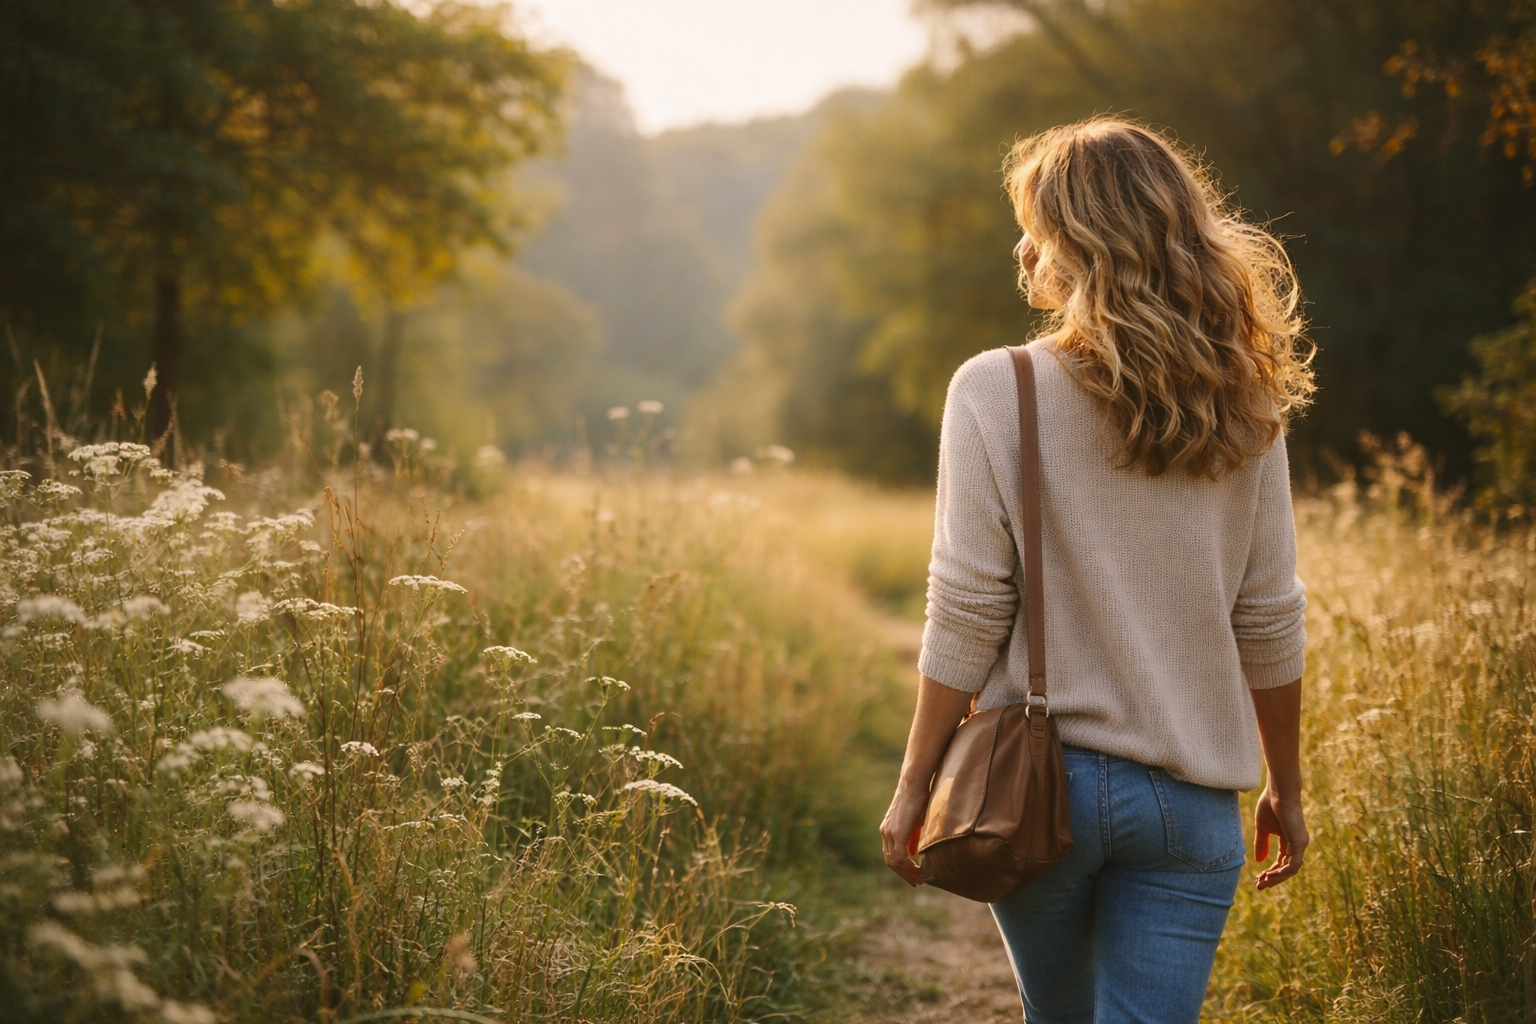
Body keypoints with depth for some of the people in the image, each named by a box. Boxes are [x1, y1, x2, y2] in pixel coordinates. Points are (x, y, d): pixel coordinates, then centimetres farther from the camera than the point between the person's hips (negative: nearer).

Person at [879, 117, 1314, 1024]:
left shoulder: (995, 391, -10)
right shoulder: (1243, 406, -1)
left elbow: (967, 615, -10)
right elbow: (1270, 623, 3)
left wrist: (915, 783, 1)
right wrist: (1287, 789, 15)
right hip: (1192, 797, 1)